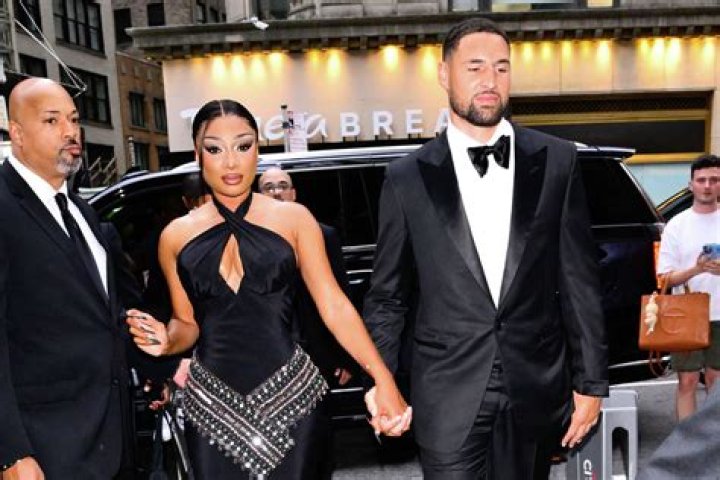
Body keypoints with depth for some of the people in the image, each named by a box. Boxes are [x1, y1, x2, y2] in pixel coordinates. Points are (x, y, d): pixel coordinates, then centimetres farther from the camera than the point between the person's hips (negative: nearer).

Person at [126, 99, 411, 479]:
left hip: (288, 395, -1)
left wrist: (382, 379, -16)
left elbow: (334, 306, -7)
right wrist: (166, 340, -12)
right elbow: (187, 323, 11)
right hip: (211, 403, 2)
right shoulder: (176, 236, 2)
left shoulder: (293, 218, -3)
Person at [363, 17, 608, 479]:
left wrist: (591, 380, 3)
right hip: (448, 398, -1)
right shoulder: (407, 177, -2)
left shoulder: (557, 161, 1)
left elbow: (579, 280, 2)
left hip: (536, 391, 2)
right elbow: (387, 296, 3)